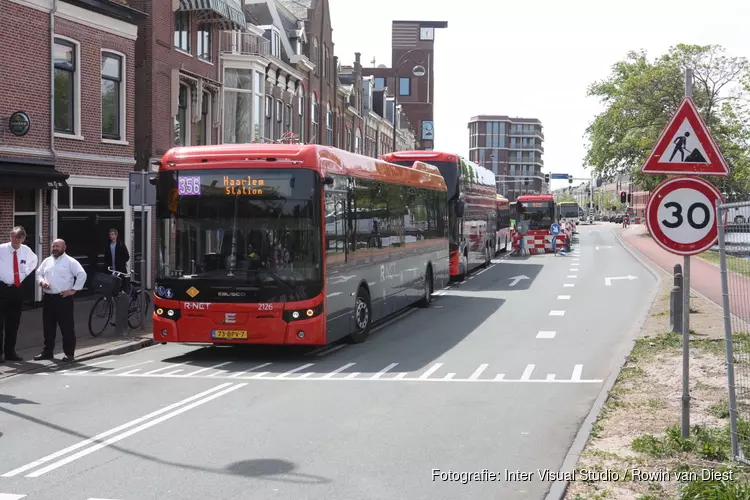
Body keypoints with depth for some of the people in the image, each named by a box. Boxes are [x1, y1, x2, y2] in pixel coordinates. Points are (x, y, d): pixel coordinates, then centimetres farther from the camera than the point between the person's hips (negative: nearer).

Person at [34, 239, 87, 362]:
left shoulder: (70, 261, -4)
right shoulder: (47, 261, 15)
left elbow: (82, 274, -11)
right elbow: (38, 273, 21)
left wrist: (74, 289, -12)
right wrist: (42, 282, -1)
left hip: (63, 298, -6)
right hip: (48, 298, 6)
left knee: (67, 327, -4)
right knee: (48, 327, 12)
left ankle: (69, 353, 2)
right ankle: (47, 352, 22)